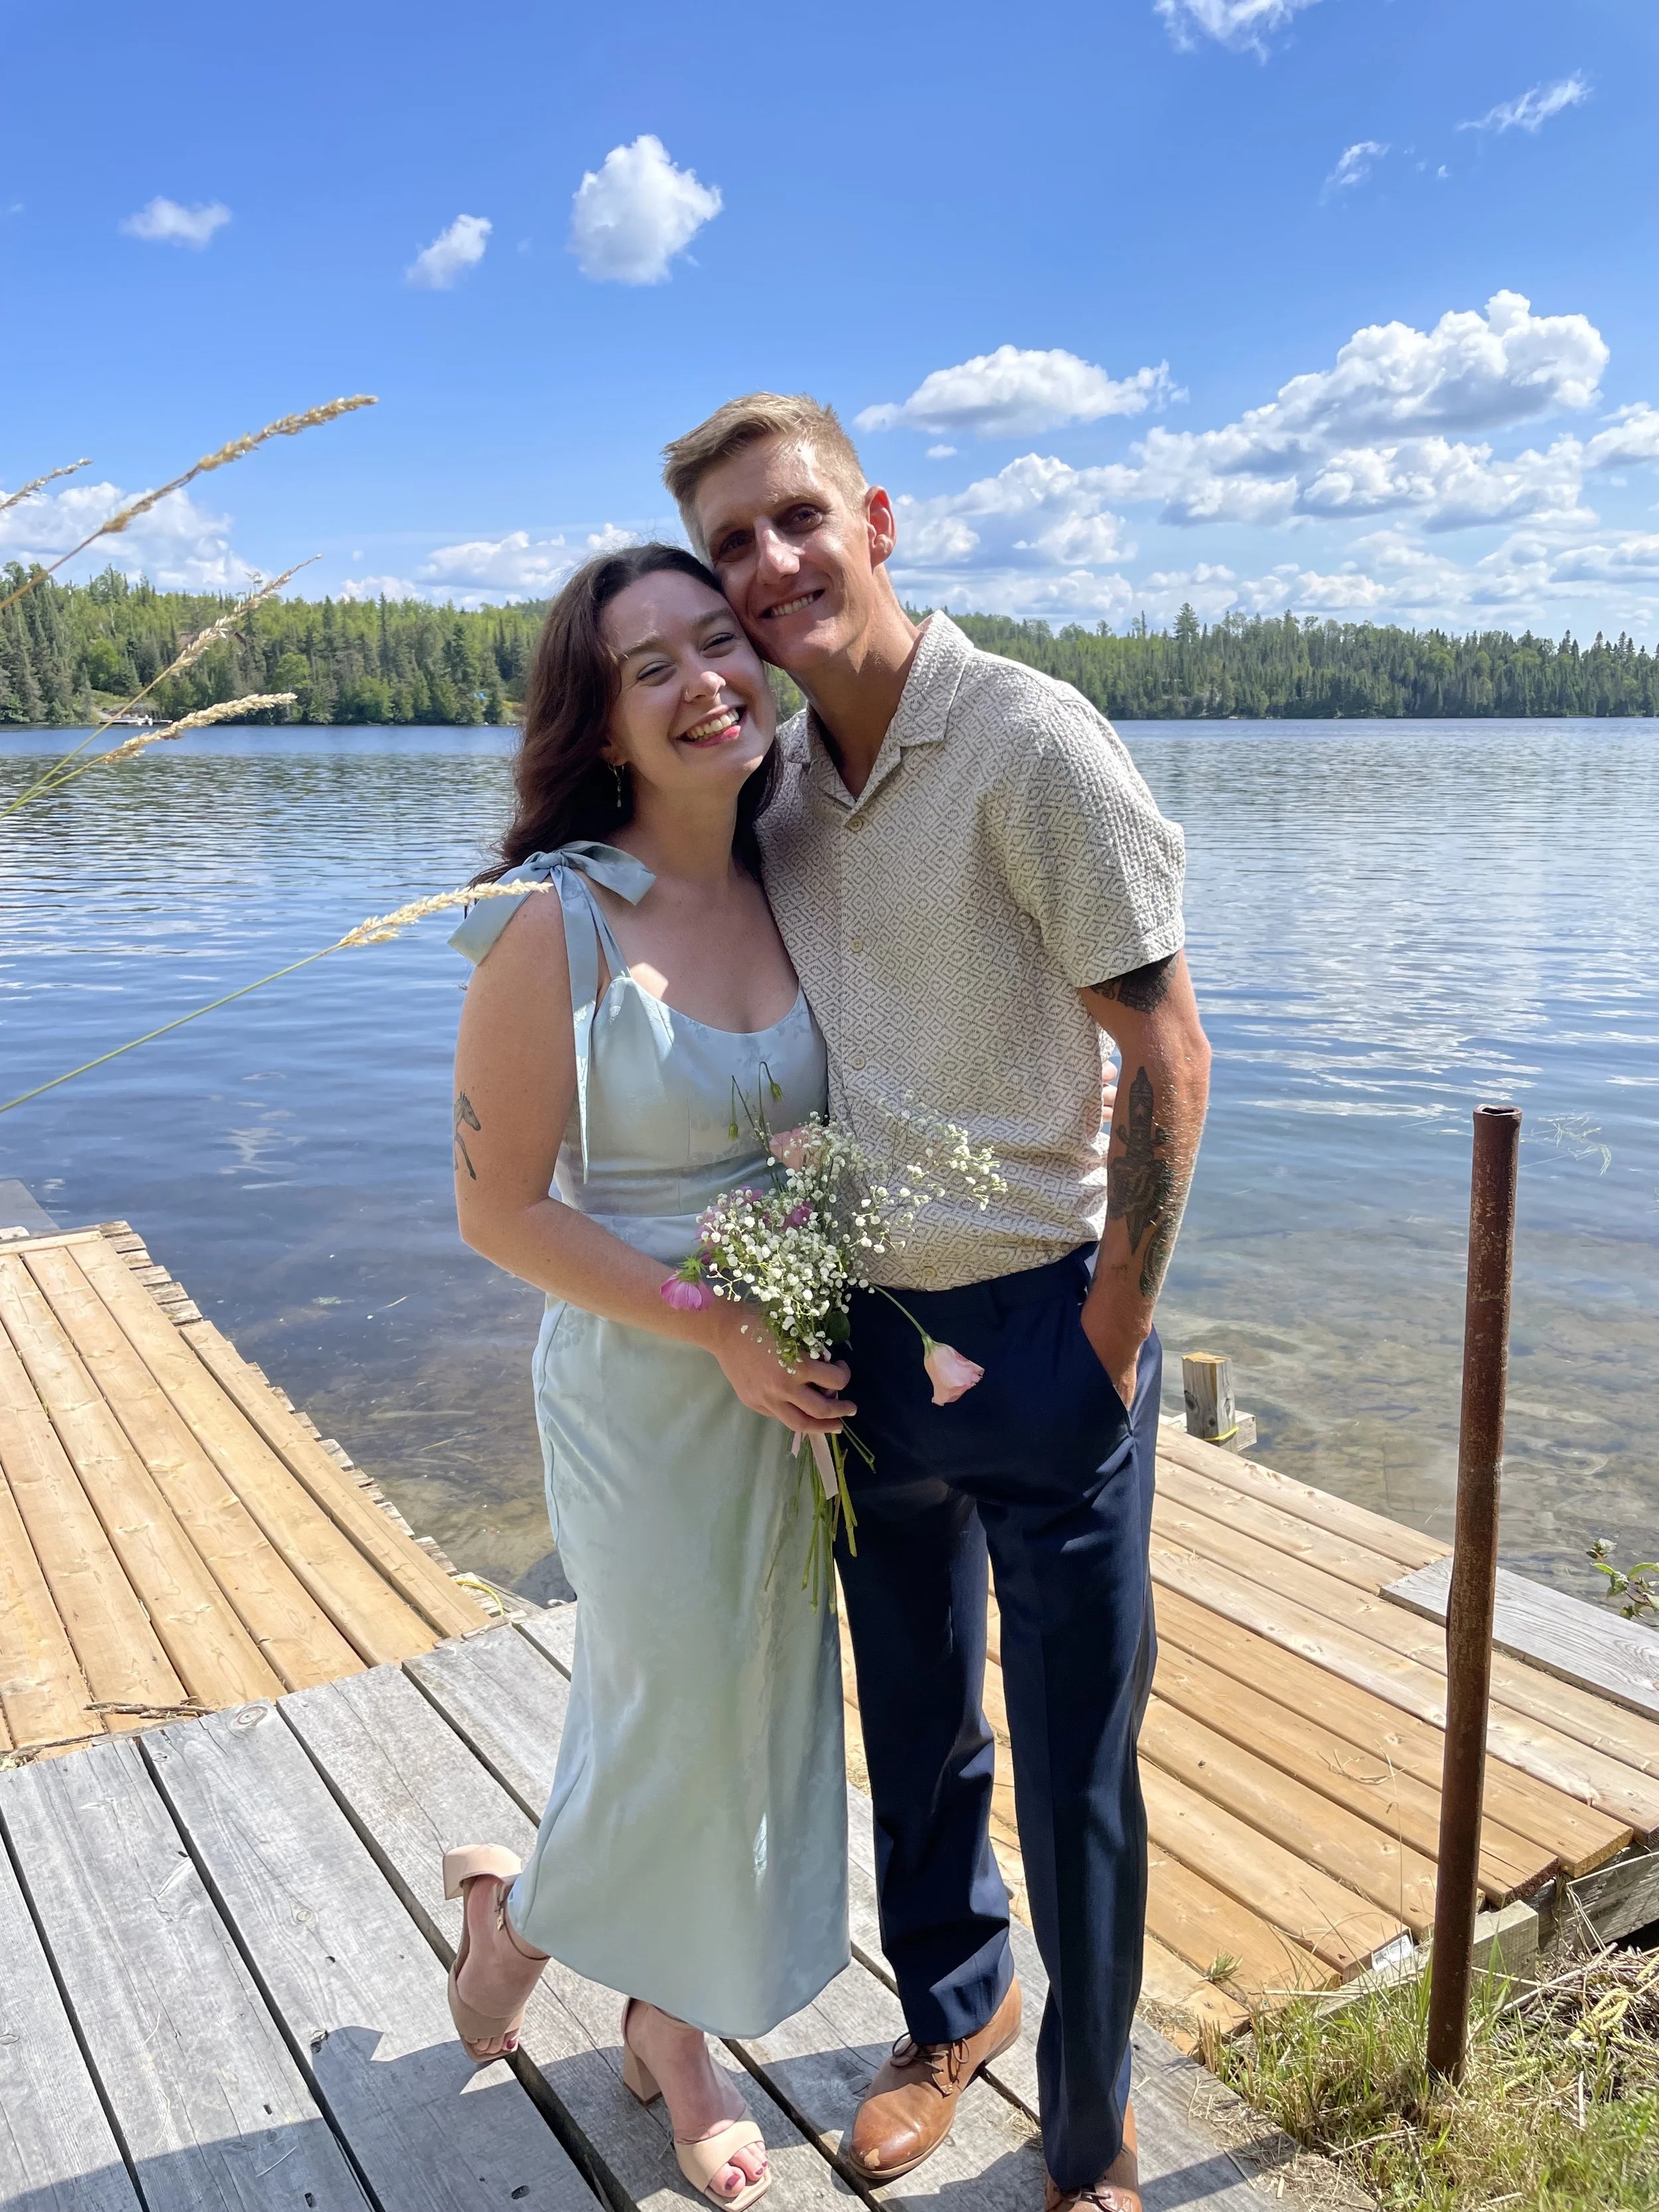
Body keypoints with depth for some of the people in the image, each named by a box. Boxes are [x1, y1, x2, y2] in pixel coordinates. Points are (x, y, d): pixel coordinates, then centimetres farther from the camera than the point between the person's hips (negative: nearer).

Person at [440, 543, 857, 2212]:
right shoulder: (556, 923, -19)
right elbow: (500, 1208, -16)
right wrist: (723, 1337, -19)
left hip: (801, 1380, 6)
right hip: (645, 1388, -5)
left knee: (765, 1708, 18)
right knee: (677, 1720, 10)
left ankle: (673, 2030, 44)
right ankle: (516, 1917, 45)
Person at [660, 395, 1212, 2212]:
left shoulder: (1030, 739, -14)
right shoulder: (778, 785, 5)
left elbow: (1167, 1057, -14)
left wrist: (1111, 1341, -13)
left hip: (1040, 1332, -5)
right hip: (864, 1331, 6)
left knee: (1074, 1773, 9)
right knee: (915, 1739, 21)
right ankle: (952, 2012, 47)